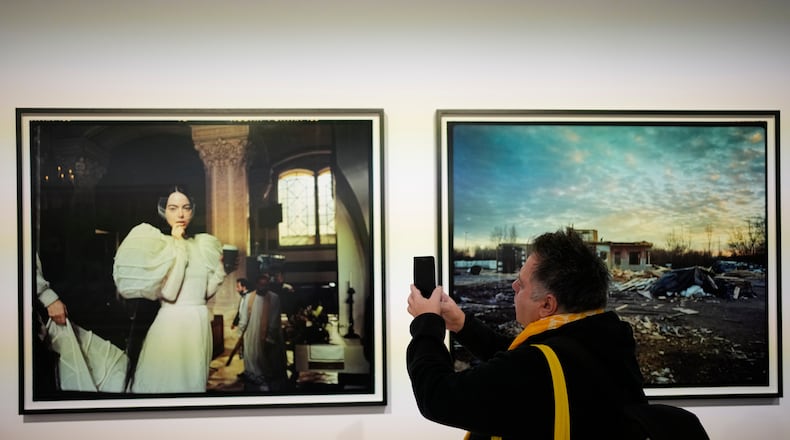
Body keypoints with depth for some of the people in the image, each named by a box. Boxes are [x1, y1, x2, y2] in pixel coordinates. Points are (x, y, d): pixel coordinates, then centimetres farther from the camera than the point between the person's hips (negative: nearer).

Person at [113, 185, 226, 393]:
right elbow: (167, 291, -18)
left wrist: (219, 266, 1)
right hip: (170, 322, -5)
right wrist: (177, 245, -14)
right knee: (165, 380, 2)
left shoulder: (204, 245, 9)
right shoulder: (155, 243, -6)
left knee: (194, 380, 12)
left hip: (200, 323, 5)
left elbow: (208, 290, 11)